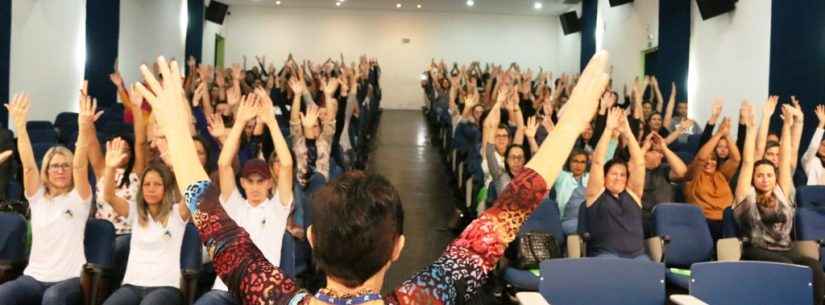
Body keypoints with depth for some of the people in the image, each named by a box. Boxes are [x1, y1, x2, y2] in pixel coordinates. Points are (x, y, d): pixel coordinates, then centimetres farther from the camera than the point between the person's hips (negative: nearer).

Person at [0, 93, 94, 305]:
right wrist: (20, 125, -18)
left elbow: (80, 166, -15)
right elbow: (28, 166, -5)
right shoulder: (37, 197, 10)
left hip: (70, 279, -3)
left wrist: (84, 128, -31)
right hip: (34, 277, 3)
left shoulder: (78, 198, 2)